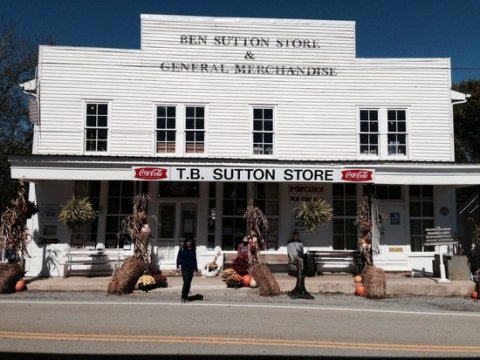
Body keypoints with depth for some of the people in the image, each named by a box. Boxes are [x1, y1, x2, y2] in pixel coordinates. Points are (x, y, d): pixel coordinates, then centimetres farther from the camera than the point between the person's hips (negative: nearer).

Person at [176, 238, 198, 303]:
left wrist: (196, 269, 12)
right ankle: (183, 297, -6)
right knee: (186, 282, -13)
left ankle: (186, 296, 16)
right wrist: (178, 266, -6)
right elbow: (178, 258, 4)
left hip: (191, 268, 3)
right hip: (184, 268, -3)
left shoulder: (193, 250, 9)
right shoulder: (182, 249, 2)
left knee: (189, 283, 5)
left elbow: (195, 260, 13)